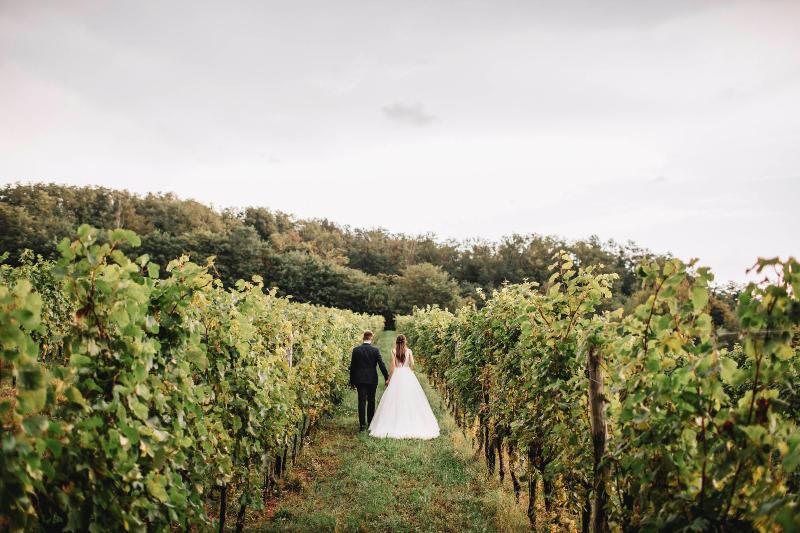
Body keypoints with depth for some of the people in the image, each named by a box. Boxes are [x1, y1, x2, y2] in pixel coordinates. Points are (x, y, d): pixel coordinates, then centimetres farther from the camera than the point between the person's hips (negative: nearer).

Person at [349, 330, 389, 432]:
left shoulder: (356, 350, -3)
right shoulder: (375, 350, -6)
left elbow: (352, 366, 0)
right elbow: (381, 365, -6)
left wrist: (352, 381, 8)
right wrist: (387, 378, 3)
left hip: (360, 379, 0)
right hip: (372, 379, 0)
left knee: (362, 401, 1)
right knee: (371, 401, 12)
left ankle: (362, 424, -4)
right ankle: (370, 423, 20)